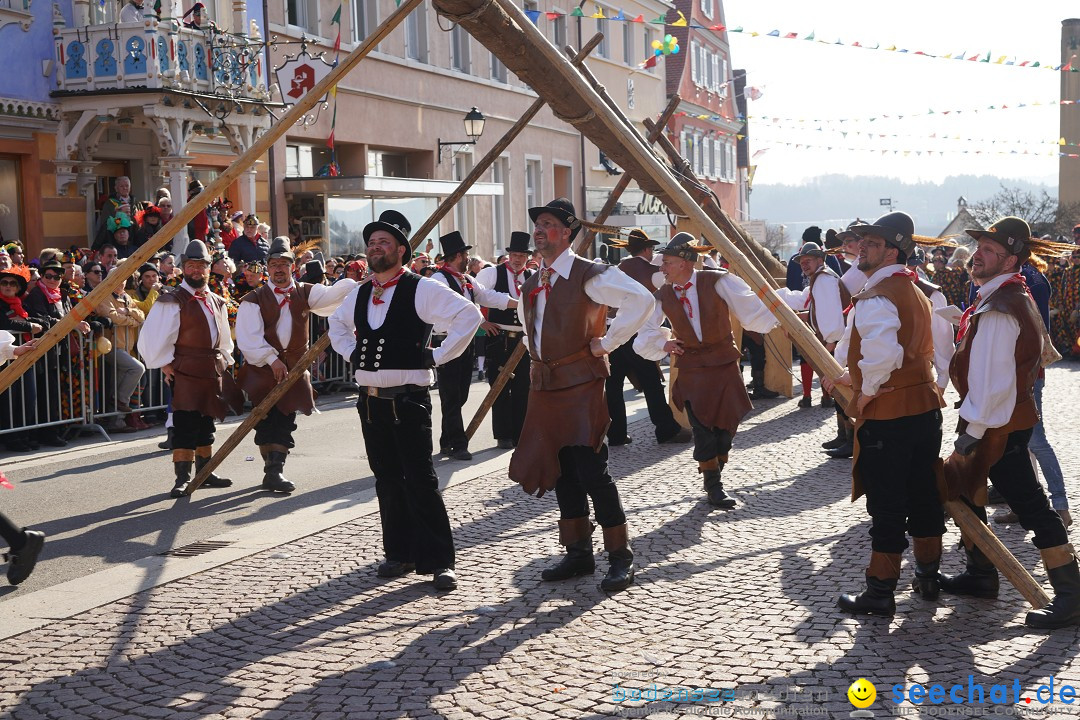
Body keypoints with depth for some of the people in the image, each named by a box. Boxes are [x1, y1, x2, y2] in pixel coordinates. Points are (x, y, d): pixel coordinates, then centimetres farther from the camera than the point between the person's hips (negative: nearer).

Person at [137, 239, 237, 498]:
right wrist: (165, 365, -12)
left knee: (206, 422, 16)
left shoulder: (217, 302, 15)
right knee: (185, 425, -10)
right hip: (185, 372, -7)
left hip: (213, 371, 7)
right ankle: (182, 478, -8)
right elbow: (153, 337, -12)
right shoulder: (172, 301, -9)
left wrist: (224, 362, 14)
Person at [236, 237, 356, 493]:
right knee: (267, 421, -3)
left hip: (295, 367, 3)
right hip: (262, 368, -3)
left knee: (285, 420, 4)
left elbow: (333, 294, -11)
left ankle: (275, 471, 12)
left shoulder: (305, 293, 5)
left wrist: (362, 284, -28)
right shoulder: (254, 299, -3)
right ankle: (273, 470, 4)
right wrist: (271, 359, -18)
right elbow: (249, 337, -11)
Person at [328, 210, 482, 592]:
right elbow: (337, 323, 33)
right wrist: (352, 353, 16)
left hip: (408, 399, -6)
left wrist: (438, 356, -12)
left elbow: (469, 314, -12)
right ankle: (400, 553, 22)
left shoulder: (421, 289, -7)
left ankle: (439, 561, 1)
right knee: (387, 481, 11)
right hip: (370, 399, 6)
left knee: (420, 480, -6)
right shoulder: (359, 294, 12)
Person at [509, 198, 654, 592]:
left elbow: (642, 300, -20)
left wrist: (607, 341, -16)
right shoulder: (532, 283, 14)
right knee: (561, 473, 10)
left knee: (592, 472, -10)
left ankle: (620, 558, -1)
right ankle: (578, 553, 20)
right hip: (544, 386, 8)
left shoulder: (590, 275, -11)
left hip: (580, 385, -8)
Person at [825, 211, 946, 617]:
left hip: (886, 415, -9)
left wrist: (867, 391, -17)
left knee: (886, 506, 0)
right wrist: (853, 373, 21)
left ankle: (880, 593, 8)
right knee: (924, 495, 17)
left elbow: (883, 352, -34)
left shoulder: (875, 298, -18)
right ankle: (928, 576, 30)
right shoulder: (915, 293, 14)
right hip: (925, 405, 9)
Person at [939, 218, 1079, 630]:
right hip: (1011, 415, 11)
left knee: (1031, 506, -6)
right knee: (963, 488, 18)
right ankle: (980, 575, 30)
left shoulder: (998, 310, -22)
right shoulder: (1014, 297, 11)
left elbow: (992, 379, -25)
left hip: (998, 423, -11)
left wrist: (973, 430, -18)